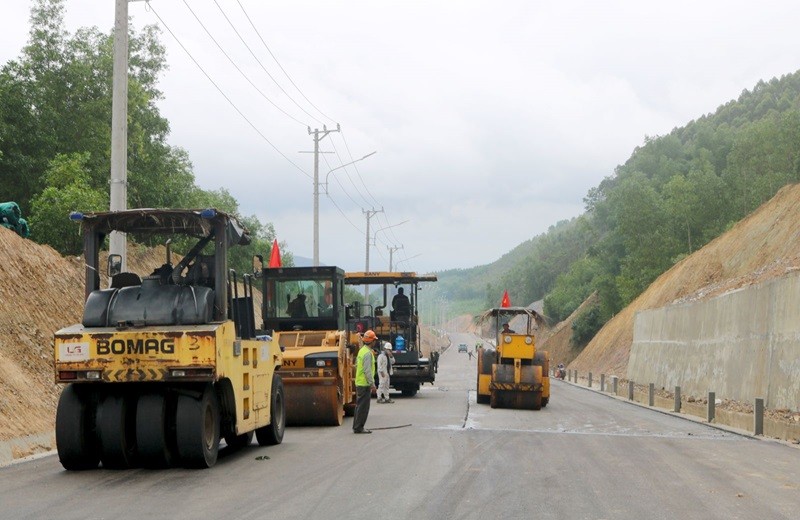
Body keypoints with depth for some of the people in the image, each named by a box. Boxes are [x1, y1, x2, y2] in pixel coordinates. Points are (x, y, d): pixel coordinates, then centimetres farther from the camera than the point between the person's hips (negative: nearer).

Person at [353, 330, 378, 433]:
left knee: (359, 405, 15)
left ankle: (356, 427, 20)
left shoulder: (361, 350, 14)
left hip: (359, 382, 10)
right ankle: (359, 428, -4)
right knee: (363, 406, -6)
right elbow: (367, 370, -22)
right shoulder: (367, 353, -17)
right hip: (365, 383, -10)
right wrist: (372, 383, -20)